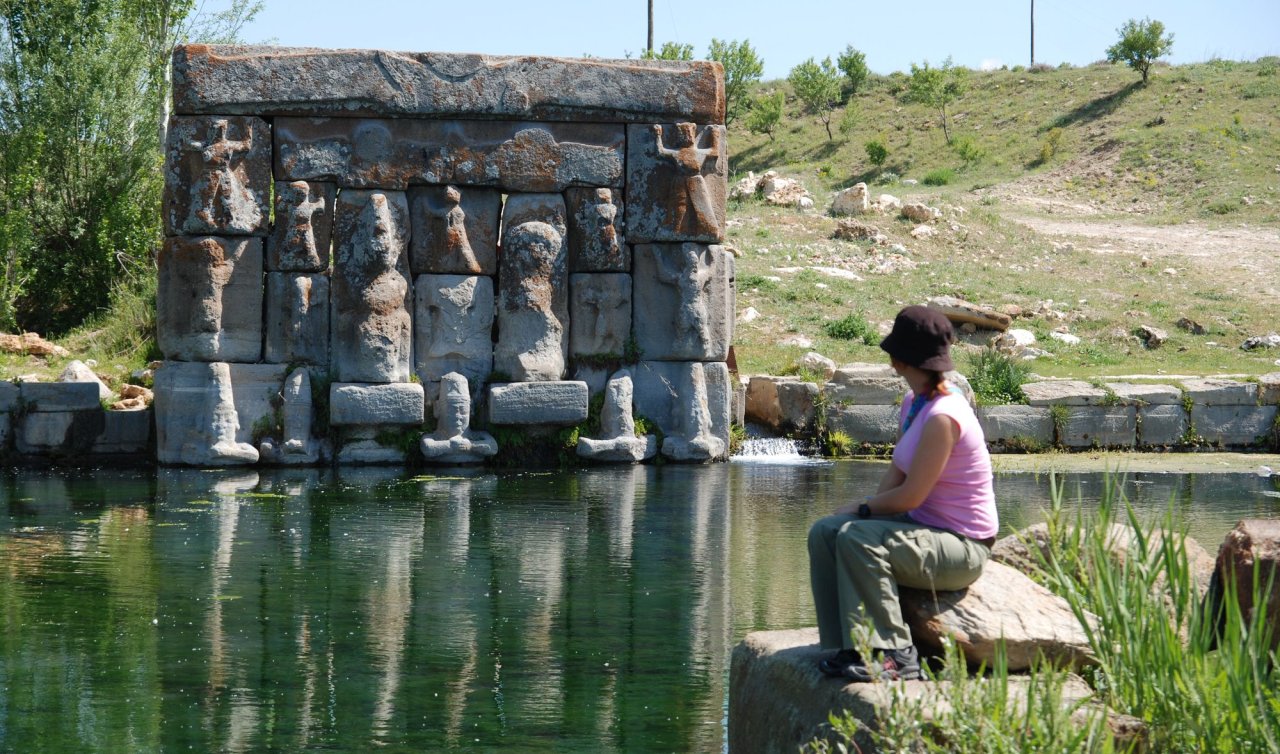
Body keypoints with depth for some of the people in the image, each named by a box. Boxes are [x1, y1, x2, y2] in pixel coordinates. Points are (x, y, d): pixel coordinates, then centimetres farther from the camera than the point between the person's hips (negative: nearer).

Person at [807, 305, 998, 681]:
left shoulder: (943, 417, -24)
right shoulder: (914, 404, 7)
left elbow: (911, 495, -21)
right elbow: (897, 473, 12)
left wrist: (863, 508, -5)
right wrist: (866, 505, -6)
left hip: (961, 548, -10)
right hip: (924, 524, 10)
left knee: (857, 539, -30)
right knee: (824, 533, -1)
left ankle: (893, 656, -23)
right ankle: (846, 648, -4)